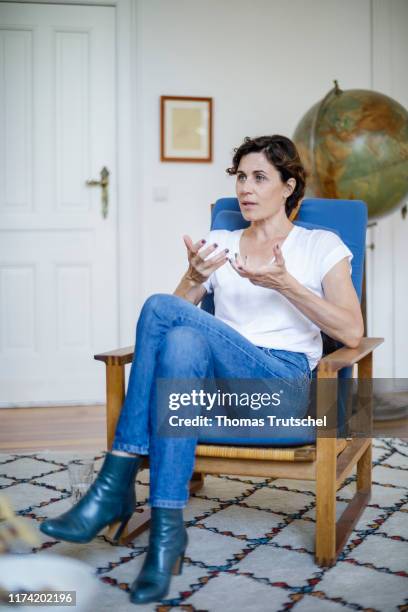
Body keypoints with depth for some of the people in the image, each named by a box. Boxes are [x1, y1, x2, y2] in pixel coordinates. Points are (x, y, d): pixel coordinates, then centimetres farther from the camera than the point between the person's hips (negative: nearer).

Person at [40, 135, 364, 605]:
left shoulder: (321, 245, 10)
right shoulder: (219, 243, 21)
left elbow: (351, 333, -2)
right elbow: (186, 311, 13)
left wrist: (285, 284, -13)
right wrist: (195, 278, -9)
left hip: (285, 381, -3)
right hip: (224, 384, 4)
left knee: (160, 309, -28)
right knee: (181, 341, -35)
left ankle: (116, 489, -27)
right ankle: (166, 528, -34)